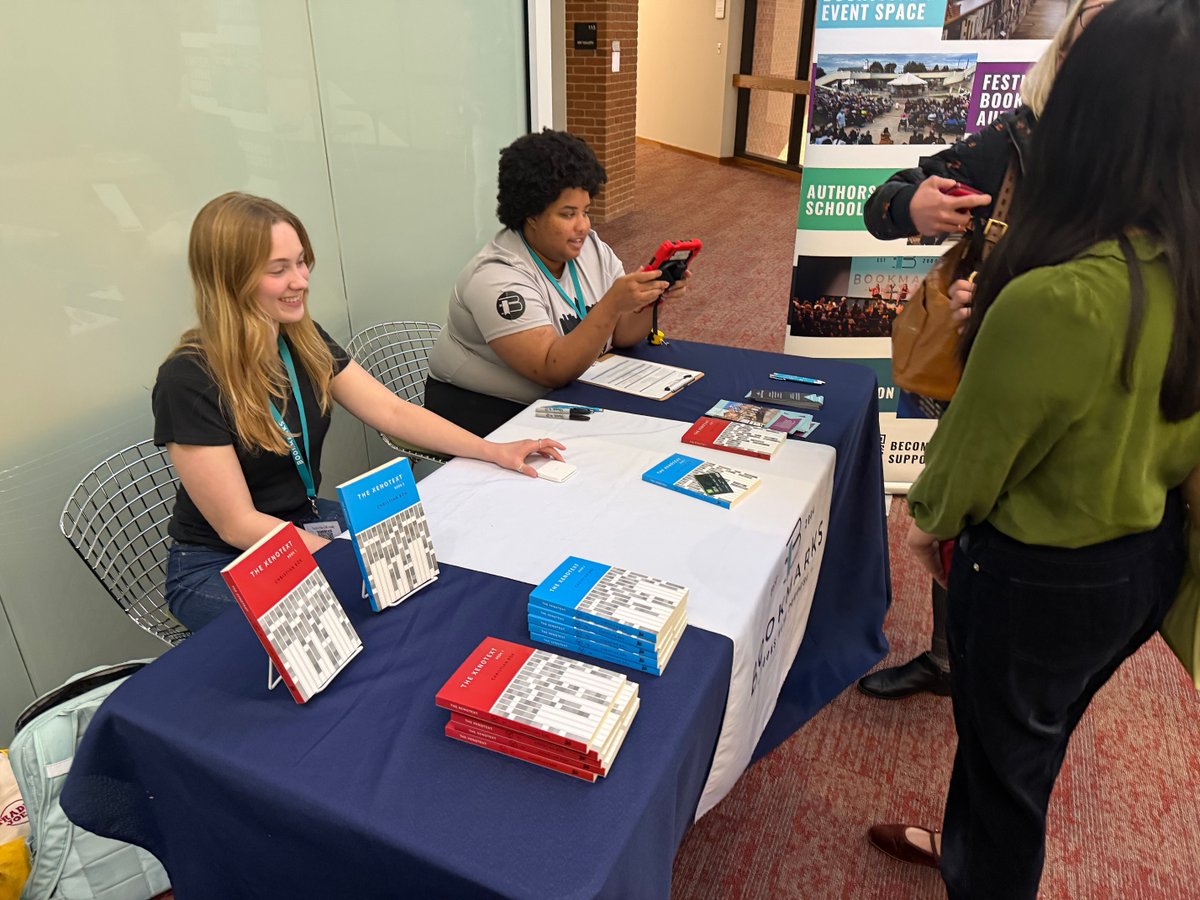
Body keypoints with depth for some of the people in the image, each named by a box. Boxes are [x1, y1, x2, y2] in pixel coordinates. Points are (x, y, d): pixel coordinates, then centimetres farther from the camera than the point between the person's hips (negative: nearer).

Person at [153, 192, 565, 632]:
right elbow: (238, 525, -22)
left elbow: (393, 412, -2)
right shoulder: (188, 381, -24)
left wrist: (494, 451, -10)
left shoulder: (306, 341, -3)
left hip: (307, 522, 6)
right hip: (218, 566, -6)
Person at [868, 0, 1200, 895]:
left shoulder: (1055, 299, -33)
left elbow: (979, 446, -17)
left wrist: (930, 519, 2)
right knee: (1031, 732, 29)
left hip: (1044, 574, -7)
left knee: (1008, 750, 19)